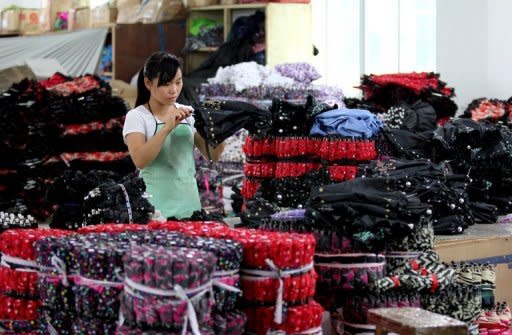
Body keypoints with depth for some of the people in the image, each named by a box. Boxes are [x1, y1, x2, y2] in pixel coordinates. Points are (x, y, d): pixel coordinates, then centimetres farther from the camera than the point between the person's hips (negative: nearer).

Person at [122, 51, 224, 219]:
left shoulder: (188, 113, 9)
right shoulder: (136, 116, -4)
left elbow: (212, 156, 5)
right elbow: (139, 161, -20)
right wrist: (167, 128, -28)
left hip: (190, 205, 4)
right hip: (155, 208, -4)